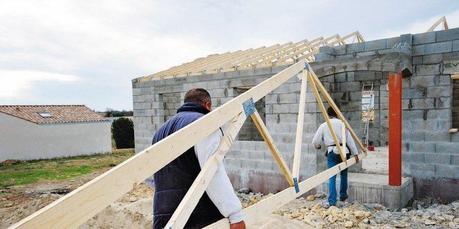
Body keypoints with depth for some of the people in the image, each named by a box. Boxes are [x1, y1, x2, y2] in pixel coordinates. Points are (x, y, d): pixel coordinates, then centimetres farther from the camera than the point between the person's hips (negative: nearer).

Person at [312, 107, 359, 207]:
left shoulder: (323, 126, 2)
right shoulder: (342, 123, 3)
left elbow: (315, 142, 4)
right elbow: (349, 139, 1)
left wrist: (318, 146, 27)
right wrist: (355, 153, 5)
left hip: (332, 152, -1)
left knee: (332, 177, 0)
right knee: (343, 174, 22)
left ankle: (332, 201, -5)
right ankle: (343, 195, 34)